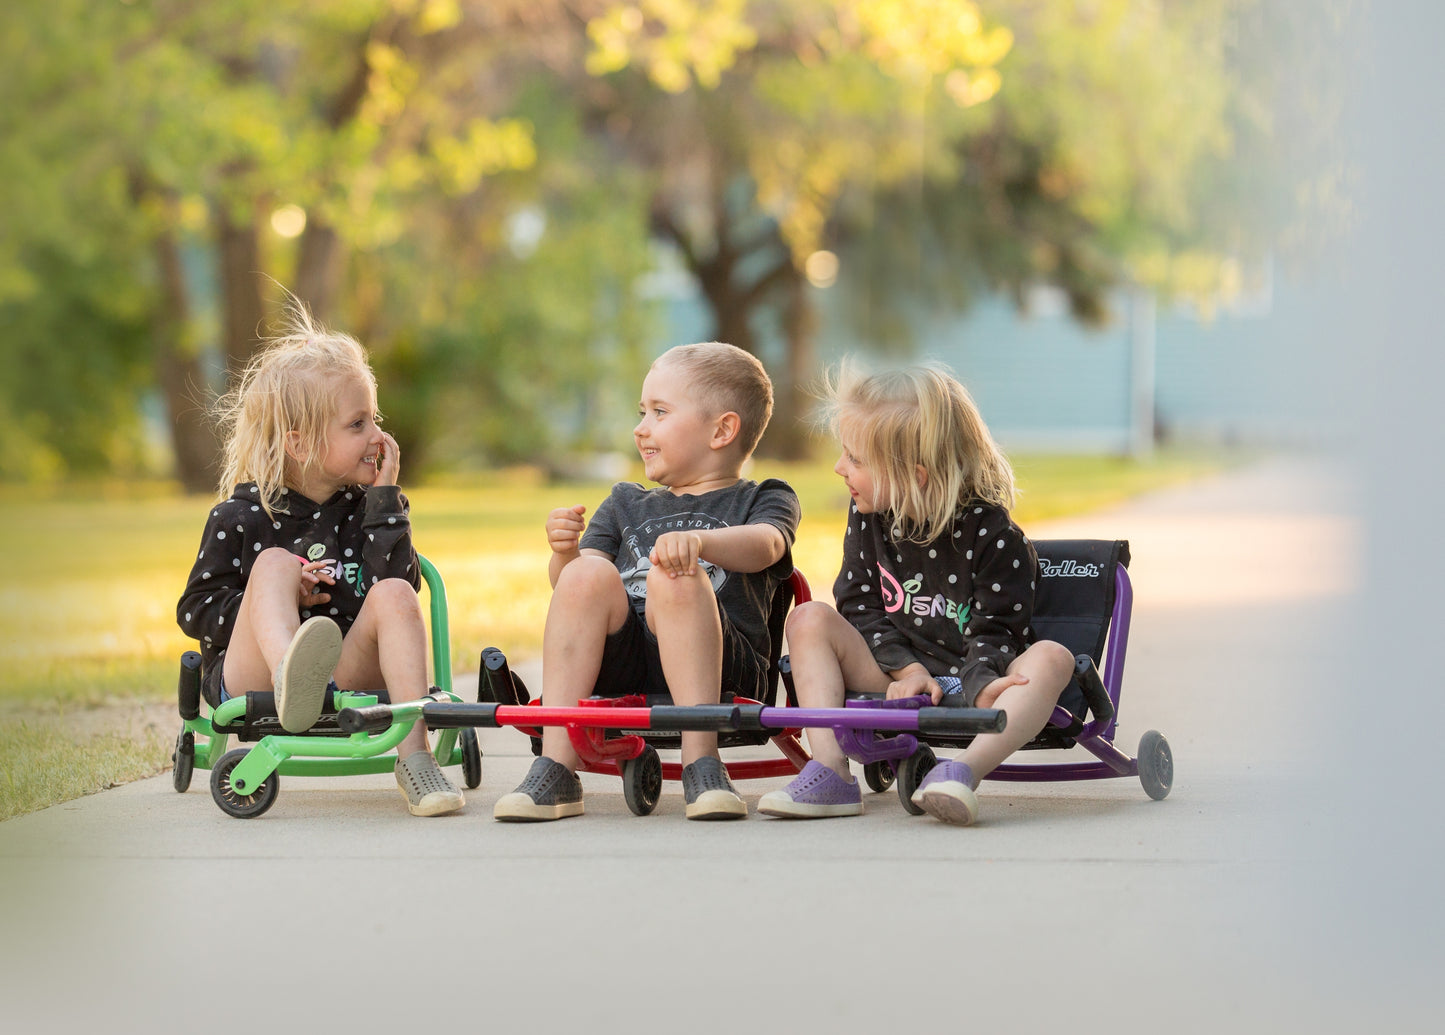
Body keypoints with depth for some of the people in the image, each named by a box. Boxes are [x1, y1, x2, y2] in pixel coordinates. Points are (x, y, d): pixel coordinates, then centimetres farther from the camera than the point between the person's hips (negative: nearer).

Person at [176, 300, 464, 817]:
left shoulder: (366, 506, 9)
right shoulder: (240, 518, 1)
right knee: (275, 562, -25)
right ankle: (290, 683, -59)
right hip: (251, 676, -2)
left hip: (347, 677, 2)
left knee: (395, 595, -23)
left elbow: (400, 583, -6)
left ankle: (413, 754, -33)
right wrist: (279, 599, -12)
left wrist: (384, 497, -8)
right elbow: (195, 611, 2)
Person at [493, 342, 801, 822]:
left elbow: (764, 546, -9)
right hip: (623, 667, 3)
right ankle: (555, 769, -31)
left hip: (722, 672, -3)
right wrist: (565, 553, -8)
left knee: (673, 577, -31)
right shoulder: (626, 504, 31)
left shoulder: (761, 500, 17)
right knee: (589, 573, -25)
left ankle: (702, 764, -36)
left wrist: (698, 541, -30)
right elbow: (567, 583, 16)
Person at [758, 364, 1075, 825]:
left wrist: (981, 683, -33)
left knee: (1050, 658, -32)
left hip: (969, 683, -4)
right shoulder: (868, 517, 2)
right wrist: (906, 669, -14)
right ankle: (829, 774, -27)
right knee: (810, 619, -13)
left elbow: (996, 630, -11)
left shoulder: (990, 532, -12)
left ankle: (963, 772, -52)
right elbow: (859, 603, 2)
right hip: (898, 681, 4)